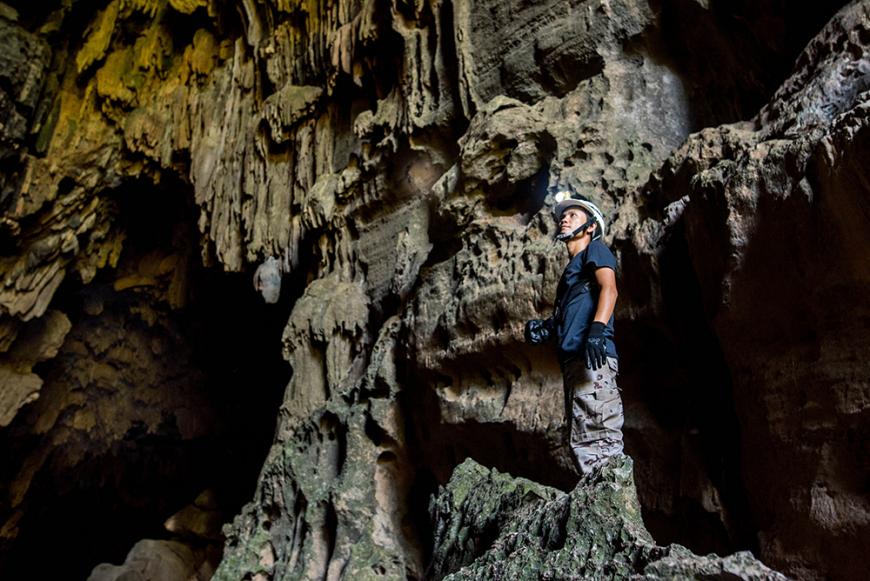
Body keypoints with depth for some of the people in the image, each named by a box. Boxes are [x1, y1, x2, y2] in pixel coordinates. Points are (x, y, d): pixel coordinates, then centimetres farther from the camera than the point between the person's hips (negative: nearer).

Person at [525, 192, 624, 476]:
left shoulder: (595, 249, 8)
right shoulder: (573, 265, 31)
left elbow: (609, 288, -11)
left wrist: (597, 329, -27)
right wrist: (546, 327, 11)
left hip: (592, 358, -9)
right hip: (573, 358, 9)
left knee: (600, 439, -15)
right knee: (581, 442, 9)